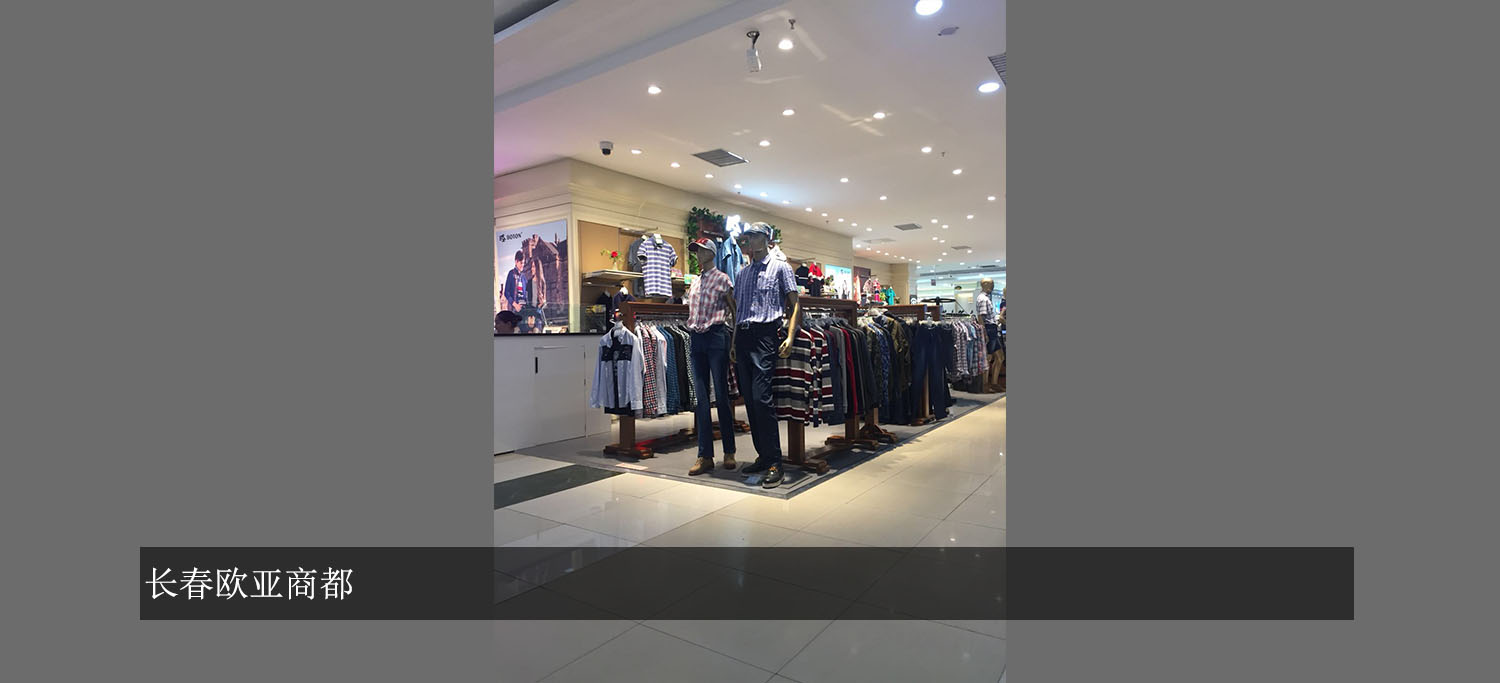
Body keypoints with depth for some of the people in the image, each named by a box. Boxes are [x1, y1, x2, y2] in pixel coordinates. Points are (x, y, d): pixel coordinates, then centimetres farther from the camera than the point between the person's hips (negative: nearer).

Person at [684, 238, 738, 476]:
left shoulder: (722, 279, 2)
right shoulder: (694, 282, 19)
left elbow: (735, 312, 0)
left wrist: (733, 341, -8)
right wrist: (691, 335, 14)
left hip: (716, 336, -5)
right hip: (696, 339, 6)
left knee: (721, 395, -2)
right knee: (701, 398, 3)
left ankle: (729, 452, 10)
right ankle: (705, 456, 7)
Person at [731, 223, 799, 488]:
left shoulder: (780, 268, 4)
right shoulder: (741, 273, 21)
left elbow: (795, 304, -1)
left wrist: (790, 337, -13)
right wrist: (734, 343, 17)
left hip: (765, 334, -7)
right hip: (742, 336, 7)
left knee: (761, 398, -15)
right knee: (749, 399, 6)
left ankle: (774, 463, -9)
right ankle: (763, 455, 16)